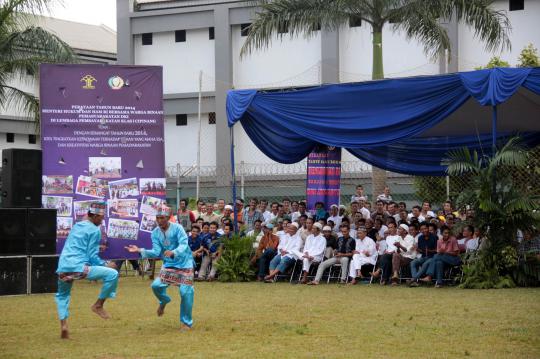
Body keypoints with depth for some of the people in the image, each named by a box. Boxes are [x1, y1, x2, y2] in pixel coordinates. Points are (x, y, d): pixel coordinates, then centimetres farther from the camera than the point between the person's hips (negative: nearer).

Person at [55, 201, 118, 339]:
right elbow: (92, 256, -4)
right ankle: (98, 305, 2)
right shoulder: (94, 230, 1)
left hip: (62, 269, 8)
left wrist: (97, 248, 35)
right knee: (112, 274, -7)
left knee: (62, 295, 31)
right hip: (78, 268, -8)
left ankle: (63, 325, 13)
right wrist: (105, 265, 9)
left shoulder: (76, 226, 23)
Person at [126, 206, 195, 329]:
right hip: (169, 264, 4)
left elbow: (184, 245, -29)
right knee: (156, 285, -12)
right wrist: (140, 251, -23)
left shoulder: (177, 228, -17)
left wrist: (173, 253, -49)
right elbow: (156, 252, -9)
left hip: (184, 263, -4)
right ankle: (164, 301, 24)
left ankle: (186, 322, 6)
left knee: (185, 292, -10)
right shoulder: (155, 233, -4)